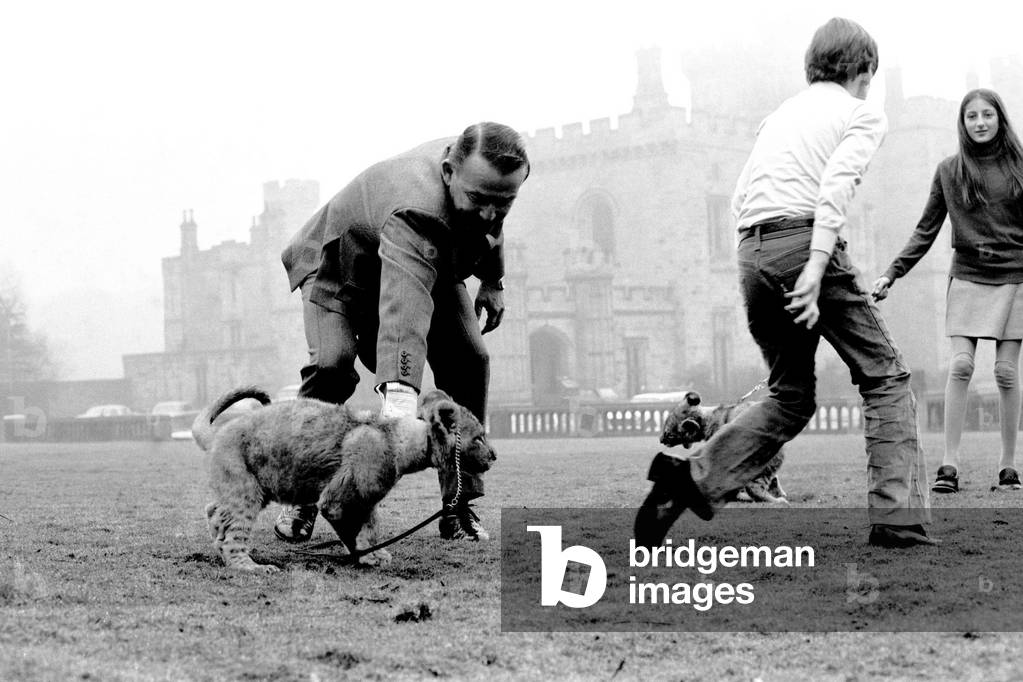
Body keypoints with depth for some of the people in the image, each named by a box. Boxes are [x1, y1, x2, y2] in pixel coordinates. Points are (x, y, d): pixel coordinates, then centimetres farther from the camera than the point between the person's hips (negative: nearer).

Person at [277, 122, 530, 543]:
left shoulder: (482, 176, -24)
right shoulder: (415, 212, -49)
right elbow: (403, 308, -64)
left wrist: (492, 280, 13)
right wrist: (399, 392, -76)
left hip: (435, 266, 7)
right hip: (343, 264, -6)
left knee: (469, 361, -11)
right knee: (332, 365, -29)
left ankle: (459, 508, -3)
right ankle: (300, 500, -12)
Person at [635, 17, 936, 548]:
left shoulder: (778, 115, 26)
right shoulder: (863, 115, 7)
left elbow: (738, 198, 18)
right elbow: (836, 184, -12)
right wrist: (815, 274, -20)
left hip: (750, 253, 6)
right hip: (805, 242, -6)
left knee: (789, 397, 17)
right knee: (885, 376, 5)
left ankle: (692, 479, 0)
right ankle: (898, 520, -3)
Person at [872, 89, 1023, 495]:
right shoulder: (948, 171, 7)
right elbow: (925, 232, 8)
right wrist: (892, 274, -1)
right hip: (967, 278, 1)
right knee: (960, 366, -9)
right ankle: (949, 465, -9)